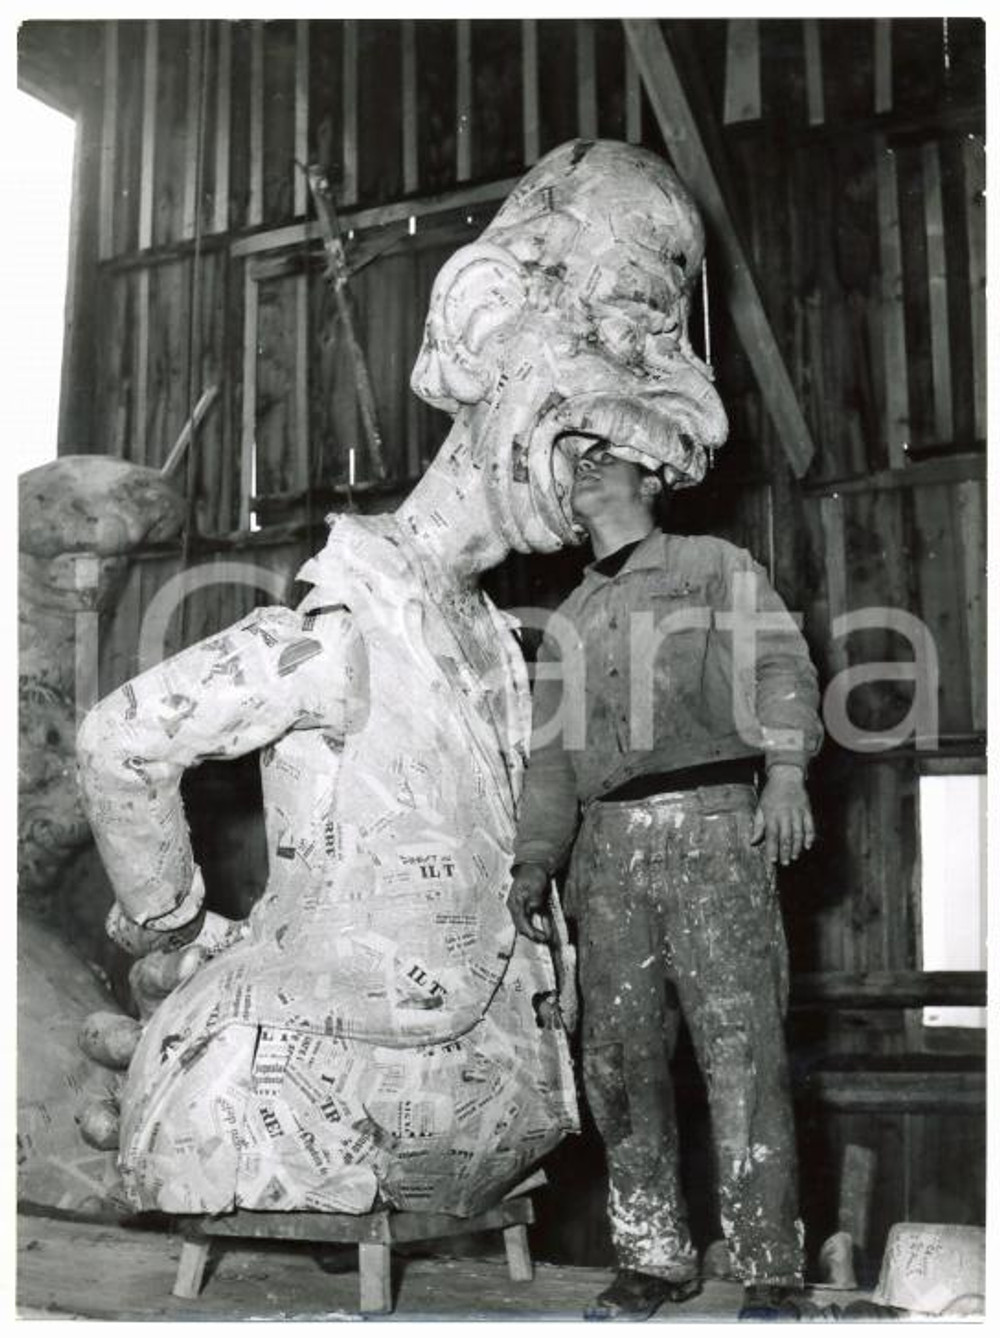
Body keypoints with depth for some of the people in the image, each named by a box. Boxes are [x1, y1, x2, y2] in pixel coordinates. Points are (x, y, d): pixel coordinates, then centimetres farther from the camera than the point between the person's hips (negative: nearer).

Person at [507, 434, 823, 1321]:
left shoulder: (716, 566, 10)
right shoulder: (570, 620, 24)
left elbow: (778, 664, -5)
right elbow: (552, 751, 22)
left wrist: (786, 767, -22)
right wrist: (535, 858, 10)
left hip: (711, 824, -5)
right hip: (609, 843, 5)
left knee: (740, 1048, -9)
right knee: (619, 1057, 3)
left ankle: (770, 1273, -2)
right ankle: (654, 1261, 14)